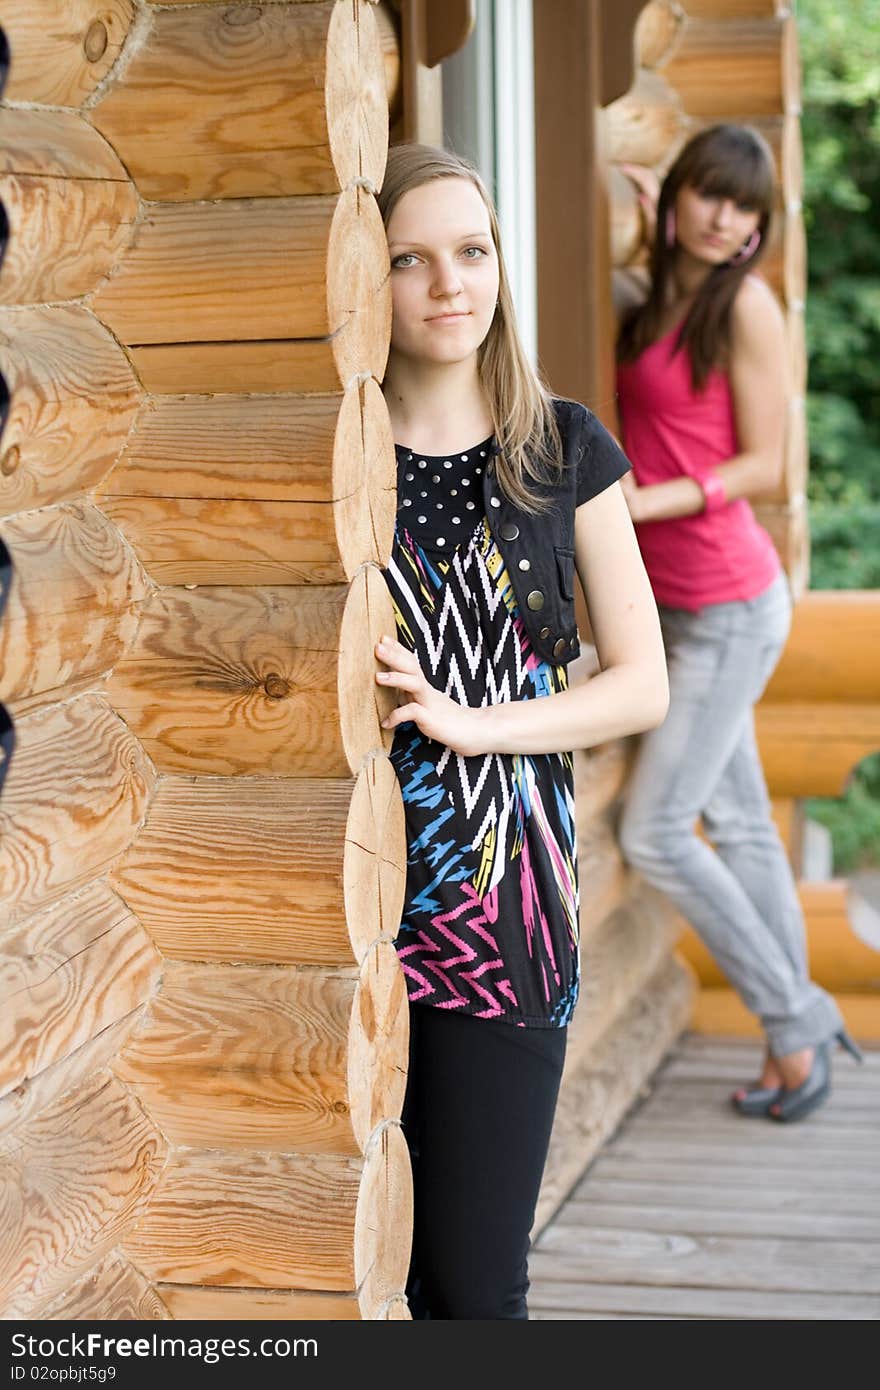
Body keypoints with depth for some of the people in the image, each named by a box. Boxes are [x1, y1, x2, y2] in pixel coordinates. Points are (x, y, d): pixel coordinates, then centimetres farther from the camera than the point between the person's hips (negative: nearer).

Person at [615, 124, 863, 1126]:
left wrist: (653, 501, -23)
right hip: (675, 606, 8)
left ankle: (794, 1022, 7)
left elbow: (763, 462, -11)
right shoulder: (658, 304, 10)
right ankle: (799, 1034, 21)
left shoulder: (745, 304, -11)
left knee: (653, 833, -7)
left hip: (727, 608, -8)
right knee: (736, 825, 11)